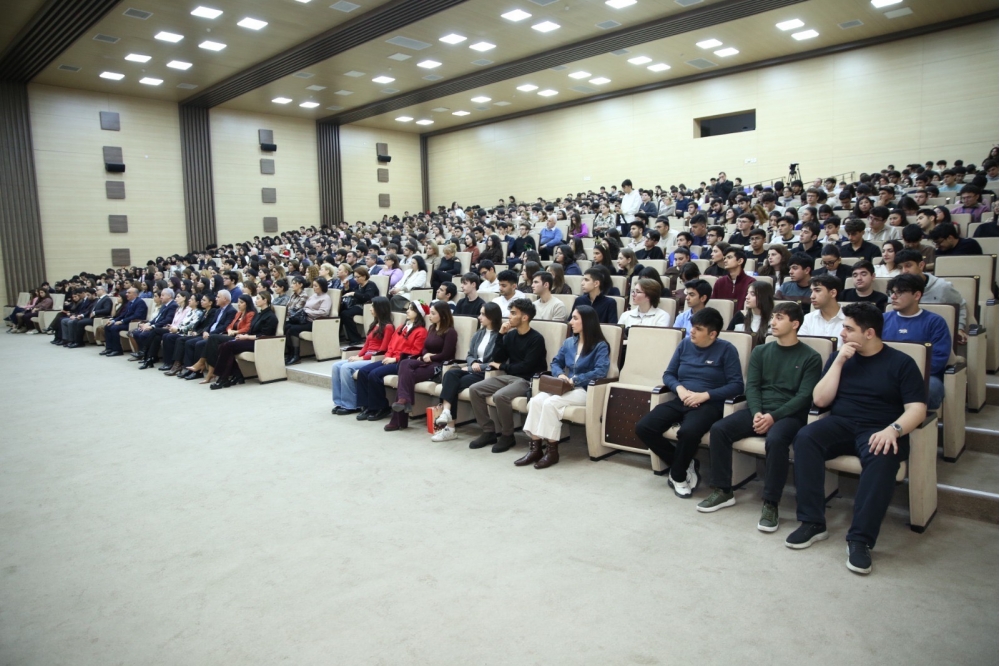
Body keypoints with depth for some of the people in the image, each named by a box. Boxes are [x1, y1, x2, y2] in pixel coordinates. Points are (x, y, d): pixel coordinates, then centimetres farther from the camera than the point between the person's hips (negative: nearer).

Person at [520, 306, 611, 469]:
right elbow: (556, 363, 20)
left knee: (551, 403, -32)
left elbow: (601, 372, -17)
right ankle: (535, 447, -24)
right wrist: (560, 374, -4)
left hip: (585, 390, -6)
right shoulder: (569, 342, 17)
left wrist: (575, 380, -20)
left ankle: (552, 451, -22)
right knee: (536, 400, -24)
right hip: (566, 387, 6)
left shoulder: (600, 346, -4)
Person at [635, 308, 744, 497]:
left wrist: (705, 395, -18)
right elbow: (668, 374, 14)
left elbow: (737, 385, -7)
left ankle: (678, 476, -7)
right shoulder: (685, 344, 12)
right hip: (680, 401, 5)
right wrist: (680, 388, -8)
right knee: (643, 427, -17)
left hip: (709, 404, -5)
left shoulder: (726, 350, -1)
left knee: (688, 431, -38)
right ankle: (685, 465, 0)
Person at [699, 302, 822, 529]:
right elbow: (752, 386, 6)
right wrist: (756, 412, -14)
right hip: (759, 411, 4)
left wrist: (774, 416, -19)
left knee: (775, 439, -37)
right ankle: (724, 491, -7)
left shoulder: (810, 358, 2)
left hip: (789, 415, -4)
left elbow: (804, 396, -7)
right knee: (719, 428, -19)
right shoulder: (760, 351, 14)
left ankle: (770, 504, -23)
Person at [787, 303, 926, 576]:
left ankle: (860, 539, -33)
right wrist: (839, 362, -5)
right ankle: (813, 522, -25)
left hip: (878, 430, -3)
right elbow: (820, 400, 4)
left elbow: (917, 409, -5)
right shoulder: (840, 357, 12)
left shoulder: (901, 363, 4)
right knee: (805, 438, -28)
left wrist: (893, 430, -26)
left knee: (882, 457, -37)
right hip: (840, 425, 3)